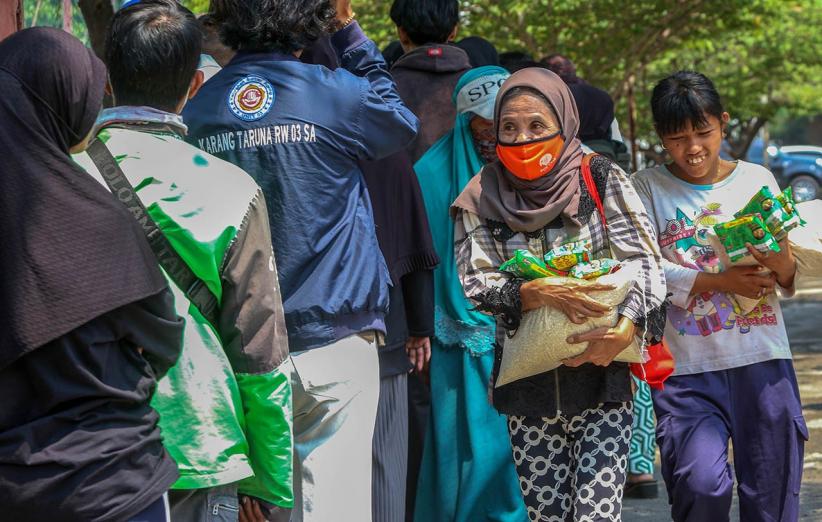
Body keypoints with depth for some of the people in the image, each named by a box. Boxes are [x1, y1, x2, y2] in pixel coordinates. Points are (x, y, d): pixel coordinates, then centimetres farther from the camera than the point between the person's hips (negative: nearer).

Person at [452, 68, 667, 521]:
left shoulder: (602, 181, 0)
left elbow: (645, 262, -6)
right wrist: (541, 293, -22)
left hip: (601, 377, -2)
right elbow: (476, 283, -4)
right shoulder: (481, 200, 4)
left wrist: (626, 328, -23)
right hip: (527, 386, 2)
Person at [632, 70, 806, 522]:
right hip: (688, 369, -2)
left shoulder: (757, 179, 9)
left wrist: (783, 265, -12)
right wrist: (720, 281, -17)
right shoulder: (647, 188, 3)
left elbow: (791, 284, 11)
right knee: (701, 484, -19)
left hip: (763, 362, 2)